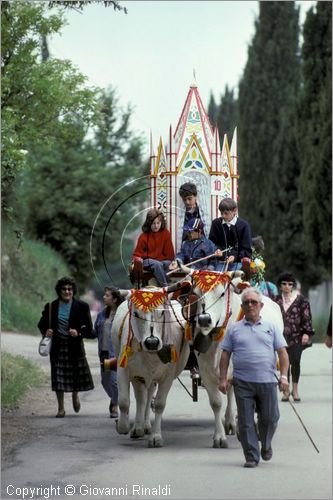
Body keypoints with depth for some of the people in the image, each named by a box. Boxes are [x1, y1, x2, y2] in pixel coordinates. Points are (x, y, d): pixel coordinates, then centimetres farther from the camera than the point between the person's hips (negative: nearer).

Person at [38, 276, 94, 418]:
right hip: (58, 346, 1)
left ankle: (75, 394, 35)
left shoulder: (81, 306, -2)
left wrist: (78, 333, -20)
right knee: (58, 378, 0)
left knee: (79, 374, 2)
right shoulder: (51, 307, 2)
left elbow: (89, 329, -1)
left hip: (75, 346, -1)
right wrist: (45, 331, -10)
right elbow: (42, 324, 12)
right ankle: (61, 408, 11)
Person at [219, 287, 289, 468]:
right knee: (246, 421, -2)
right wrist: (223, 379, 0)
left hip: (267, 381, 0)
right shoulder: (234, 329, 10)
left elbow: (282, 352, 7)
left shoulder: (271, 327, 11)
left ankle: (266, 446, 32)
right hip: (242, 383, 0)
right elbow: (225, 355, 8)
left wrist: (284, 376, -4)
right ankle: (251, 457, 5)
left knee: (269, 418, 5)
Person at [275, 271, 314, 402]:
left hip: (297, 336, -2)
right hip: (282, 336, 2)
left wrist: (306, 333, -8)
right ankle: (286, 390, 12)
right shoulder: (277, 300, 9)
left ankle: (295, 389, 3)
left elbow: (307, 317, 0)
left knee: (295, 361, -9)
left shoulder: (301, 299, 2)